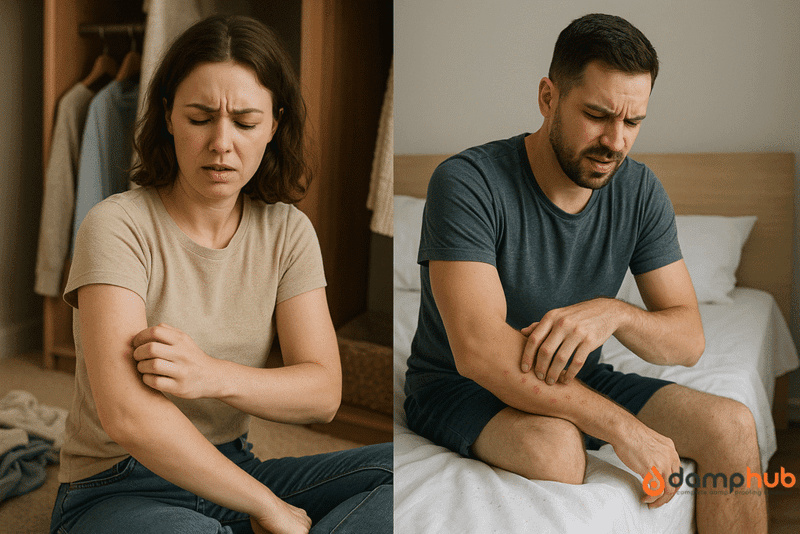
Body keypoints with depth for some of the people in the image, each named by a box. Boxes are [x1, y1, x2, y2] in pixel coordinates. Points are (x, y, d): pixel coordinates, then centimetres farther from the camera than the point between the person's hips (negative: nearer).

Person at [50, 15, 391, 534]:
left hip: (232, 473, 5)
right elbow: (127, 416, -25)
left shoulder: (287, 231, 1)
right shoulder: (117, 227, -14)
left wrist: (213, 376, -26)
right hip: (118, 491, -4)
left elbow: (324, 392, -7)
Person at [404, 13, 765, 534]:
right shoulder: (468, 182, -22)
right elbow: (479, 352, -31)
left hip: (576, 382, 5)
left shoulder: (640, 191, -3)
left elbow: (689, 339, -4)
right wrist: (623, 427, -32)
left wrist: (613, 312, -27)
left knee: (732, 426, -12)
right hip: (460, 387, -5)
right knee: (555, 444, -36)